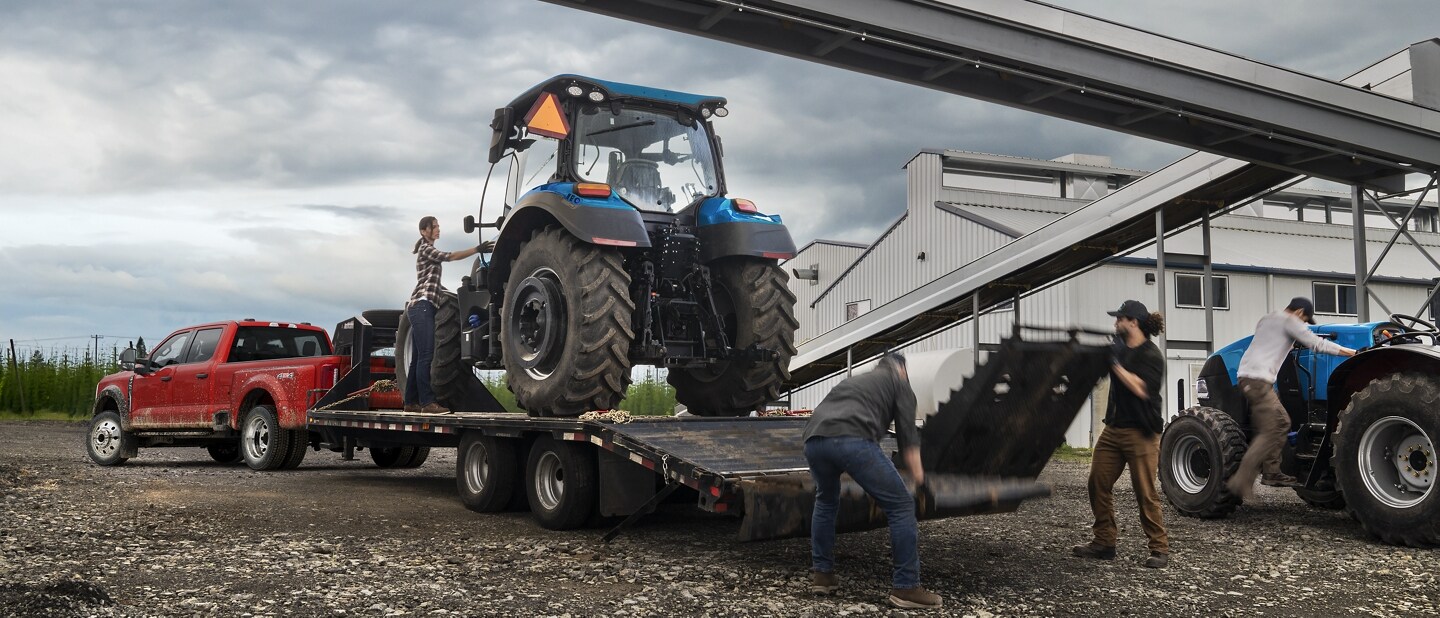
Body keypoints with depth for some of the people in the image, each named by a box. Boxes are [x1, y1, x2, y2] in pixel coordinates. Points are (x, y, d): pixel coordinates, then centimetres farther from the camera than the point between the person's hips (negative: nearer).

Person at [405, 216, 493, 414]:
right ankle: (427, 402, -22)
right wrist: (477, 249, -24)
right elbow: (450, 256, -17)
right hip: (422, 305, -10)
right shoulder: (426, 249, -2)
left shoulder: (429, 252, 26)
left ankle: (411, 402, 8)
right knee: (426, 355, -16)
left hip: (423, 307, 10)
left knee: (418, 357, 7)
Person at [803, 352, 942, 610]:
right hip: (852, 440, -6)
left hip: (813, 439, 7)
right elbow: (907, 433, 14)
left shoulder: (854, 381, 42)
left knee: (825, 502, 32)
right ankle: (906, 587, 4)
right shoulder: (899, 382, 24)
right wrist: (917, 475, 25)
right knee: (901, 506, 4)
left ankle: (821, 574, 32)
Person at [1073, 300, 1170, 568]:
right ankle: (1104, 542, 15)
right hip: (1113, 428, 8)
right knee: (1098, 484, 6)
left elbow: (1141, 389, -23)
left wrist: (1115, 363, -20)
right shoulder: (1119, 349, 11)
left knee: (1145, 493, -5)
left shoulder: (1151, 355, -12)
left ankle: (1160, 549, 5)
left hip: (1140, 433, -8)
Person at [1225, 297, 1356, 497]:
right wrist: (1352, 352, 0)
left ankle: (1271, 473, 13)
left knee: (1281, 421, 16)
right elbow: (1316, 344, -6)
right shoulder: (1289, 321, -2)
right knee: (1270, 433, -13)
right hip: (1257, 379, -10)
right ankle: (1241, 481, -19)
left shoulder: (1267, 320, 24)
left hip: (1249, 377, 10)